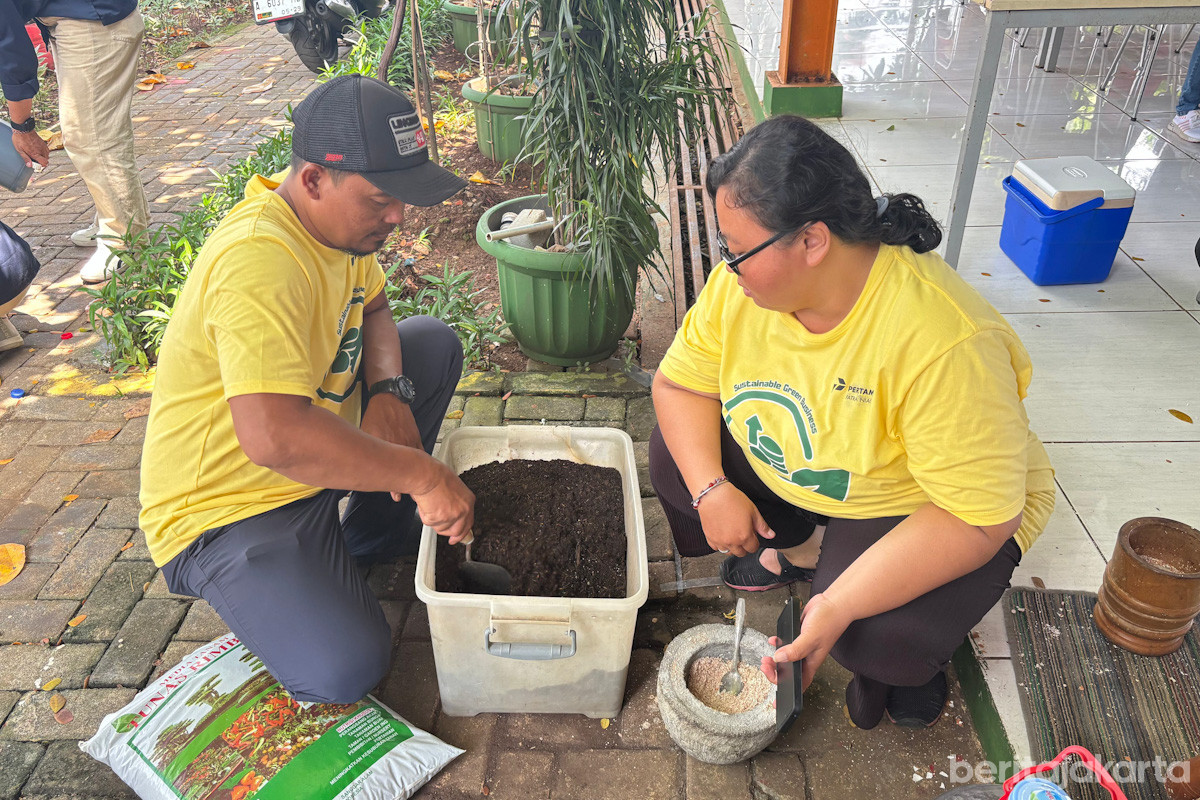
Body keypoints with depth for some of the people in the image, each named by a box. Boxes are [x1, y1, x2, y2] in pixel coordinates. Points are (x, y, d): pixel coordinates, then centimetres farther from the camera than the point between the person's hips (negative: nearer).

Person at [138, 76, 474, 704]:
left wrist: (388, 391, -9)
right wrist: (421, 473, -33)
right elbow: (275, 436, -43)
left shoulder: (341, 214, -3)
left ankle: (380, 533, 16)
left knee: (434, 344, 5)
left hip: (313, 448, 9)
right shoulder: (259, 259, -33)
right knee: (346, 669, -24)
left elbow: (372, 309, 13)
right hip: (228, 506, -9)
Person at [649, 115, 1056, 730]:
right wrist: (712, 490, -23)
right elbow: (680, 384, -7)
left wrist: (839, 605, -38)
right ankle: (805, 547, 13)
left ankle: (912, 658, 10)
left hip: (924, 507, -5)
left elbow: (979, 516, -33)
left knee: (880, 639, -29)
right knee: (675, 457, -8)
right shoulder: (740, 284, -19)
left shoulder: (945, 341, -37)